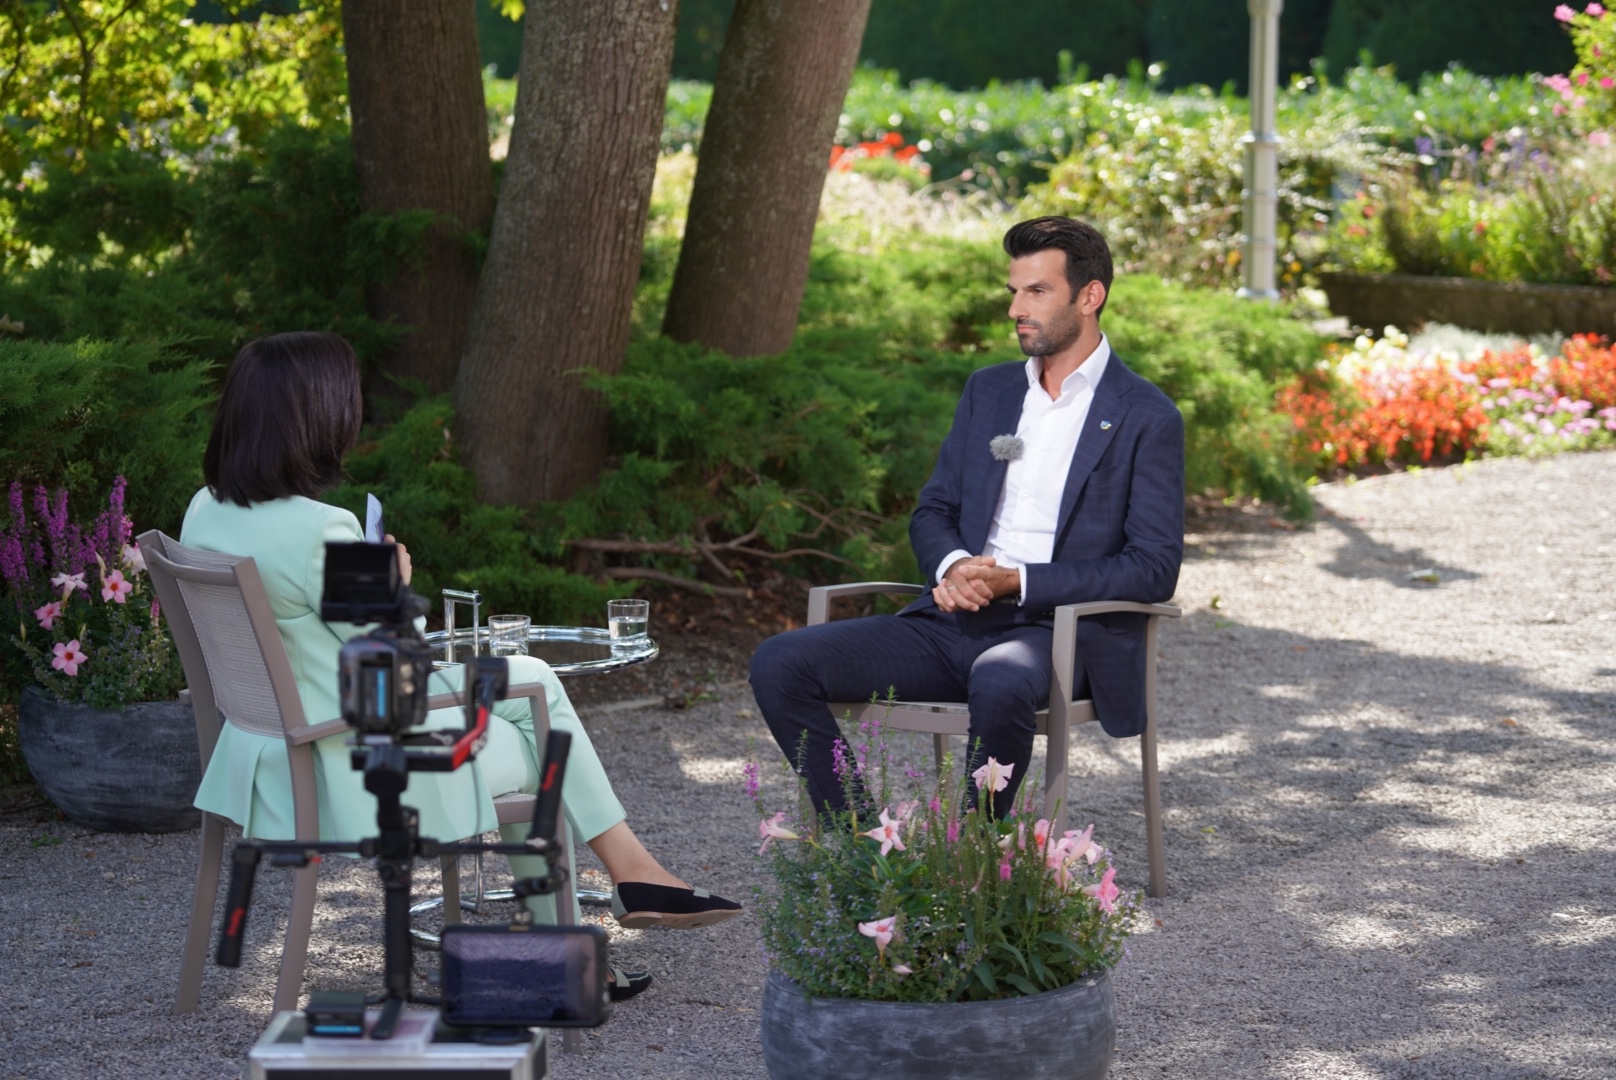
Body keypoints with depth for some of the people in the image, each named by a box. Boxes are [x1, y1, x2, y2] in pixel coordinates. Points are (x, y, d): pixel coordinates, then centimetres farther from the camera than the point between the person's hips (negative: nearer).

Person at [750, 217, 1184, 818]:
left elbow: (1155, 568, -7)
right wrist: (952, 566, -7)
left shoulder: (1147, 419, -1)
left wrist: (1017, 582, -16)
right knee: (780, 664, -14)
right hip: (953, 624, 6)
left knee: (1000, 687, -42)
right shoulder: (988, 391, 18)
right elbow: (933, 510, 19)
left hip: (1058, 633, -6)